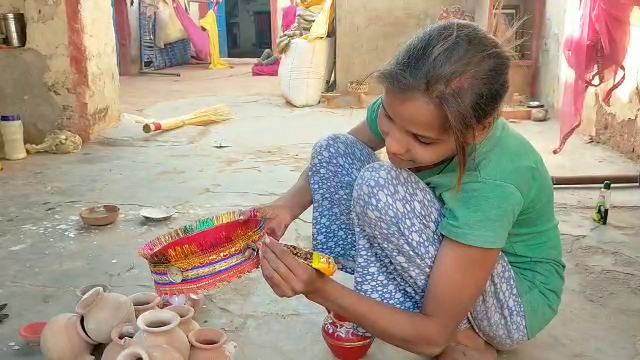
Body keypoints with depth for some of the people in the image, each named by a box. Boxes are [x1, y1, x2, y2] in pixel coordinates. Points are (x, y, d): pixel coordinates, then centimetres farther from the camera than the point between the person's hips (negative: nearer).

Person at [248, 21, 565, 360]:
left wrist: (319, 289, -38)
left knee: (380, 185, -31)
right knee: (333, 150, -10)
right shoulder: (405, 108, -21)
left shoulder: (491, 186, -37)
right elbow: (333, 159, -1)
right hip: (449, 259, 6)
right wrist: (287, 205, -21)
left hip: (519, 298, -5)